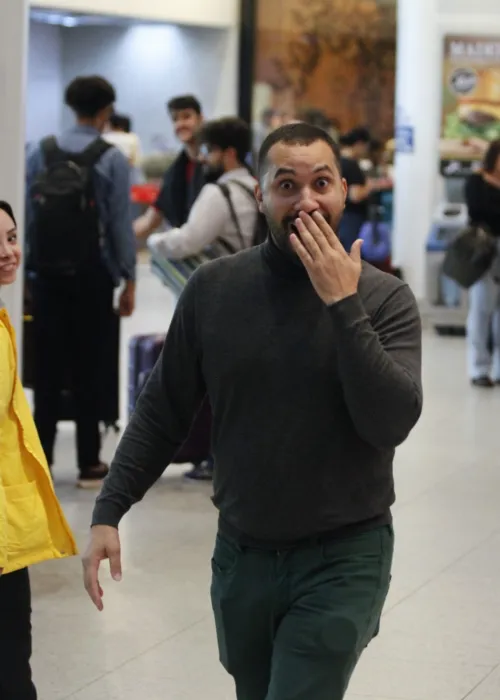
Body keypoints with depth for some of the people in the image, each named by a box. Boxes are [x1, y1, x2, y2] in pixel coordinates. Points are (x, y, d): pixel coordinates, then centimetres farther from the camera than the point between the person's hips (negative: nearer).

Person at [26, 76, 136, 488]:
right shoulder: (111, 160, -7)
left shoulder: (41, 154, 3)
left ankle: (40, 456, 9)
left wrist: (30, 266, 8)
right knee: (89, 368, 3)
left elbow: (27, 214, 3)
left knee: (47, 367, 8)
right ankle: (89, 464, 6)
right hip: (91, 278, -3)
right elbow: (121, 224, -7)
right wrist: (129, 279, 0)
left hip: (48, 274, 3)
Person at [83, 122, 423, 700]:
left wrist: (342, 305, -23)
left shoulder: (385, 299, -9)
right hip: (240, 556, 3)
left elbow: (392, 423, -21)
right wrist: (108, 512, -2)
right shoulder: (214, 288, -3)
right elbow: (163, 411, 4)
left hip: (341, 563, -3)